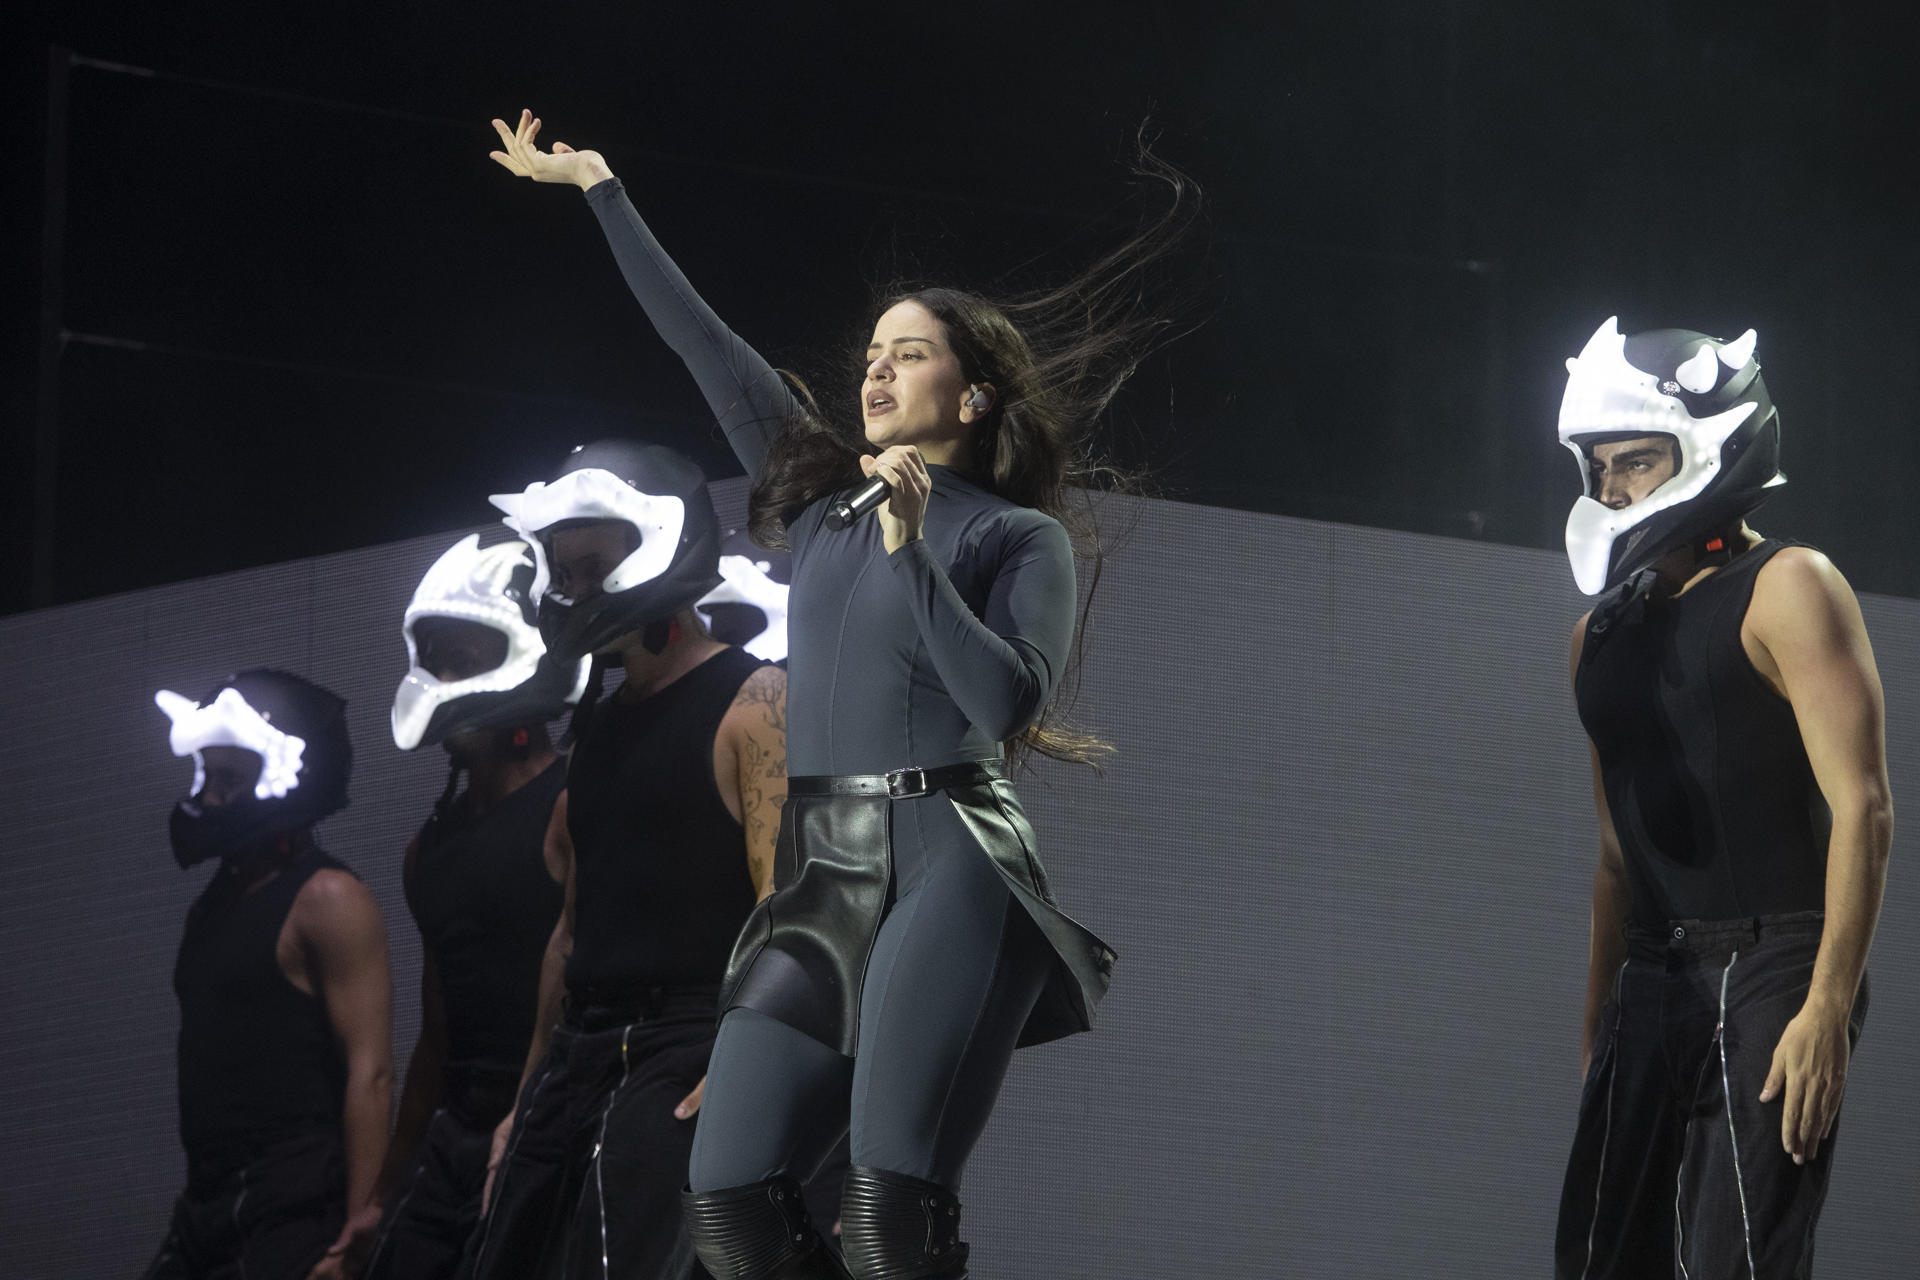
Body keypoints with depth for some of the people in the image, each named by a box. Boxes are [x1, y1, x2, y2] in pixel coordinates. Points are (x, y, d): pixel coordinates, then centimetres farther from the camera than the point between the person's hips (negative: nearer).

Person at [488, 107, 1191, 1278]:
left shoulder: (1019, 538, 4)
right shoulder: (822, 500, 19)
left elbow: (1008, 705, -11)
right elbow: (705, 344, 22)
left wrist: (913, 553, -14)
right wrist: (601, 191, 25)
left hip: (952, 867, -6)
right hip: (824, 880, 6)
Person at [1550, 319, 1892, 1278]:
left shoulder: (1788, 591, -3)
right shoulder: (1606, 629, 19)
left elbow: (1861, 811, -11)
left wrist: (1826, 1011, -19)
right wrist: (1600, 1024, 19)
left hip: (1771, 968, -7)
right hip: (1653, 976, 7)